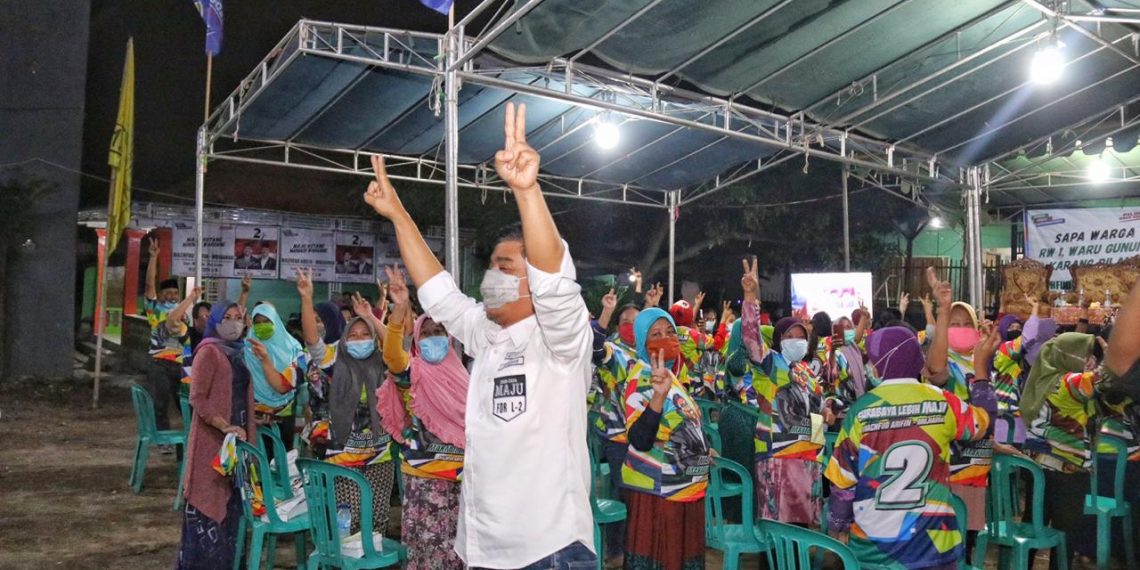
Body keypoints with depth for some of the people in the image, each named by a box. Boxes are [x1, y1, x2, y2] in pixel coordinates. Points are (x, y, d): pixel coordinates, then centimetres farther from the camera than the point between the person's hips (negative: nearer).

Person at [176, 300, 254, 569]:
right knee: (208, 502, -4)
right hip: (212, 438, -8)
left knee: (230, 502, 13)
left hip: (236, 436, 8)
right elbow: (197, 398, -18)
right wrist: (225, 427, -26)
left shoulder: (238, 352, 13)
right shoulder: (208, 351, -11)